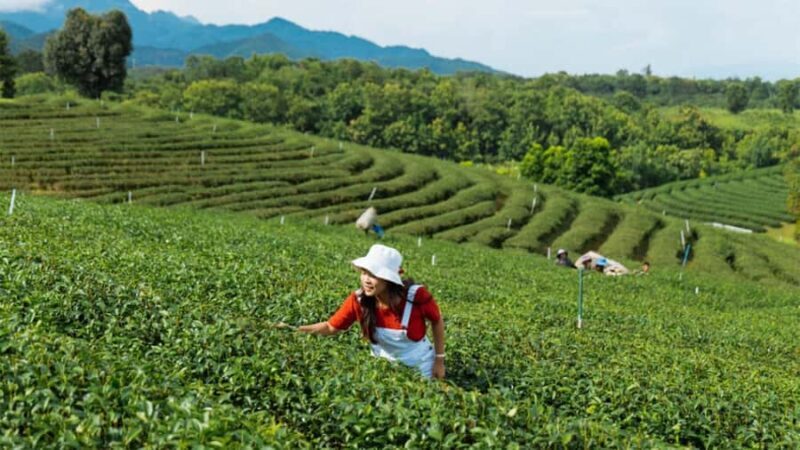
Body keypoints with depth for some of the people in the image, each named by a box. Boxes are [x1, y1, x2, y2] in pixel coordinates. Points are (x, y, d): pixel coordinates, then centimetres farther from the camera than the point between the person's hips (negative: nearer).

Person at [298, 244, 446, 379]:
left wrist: (439, 360, -7)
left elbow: (437, 321, -11)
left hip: (419, 367, -2)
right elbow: (331, 327, -13)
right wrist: (297, 330, -29)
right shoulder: (358, 300, -23)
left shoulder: (416, 295, -30)